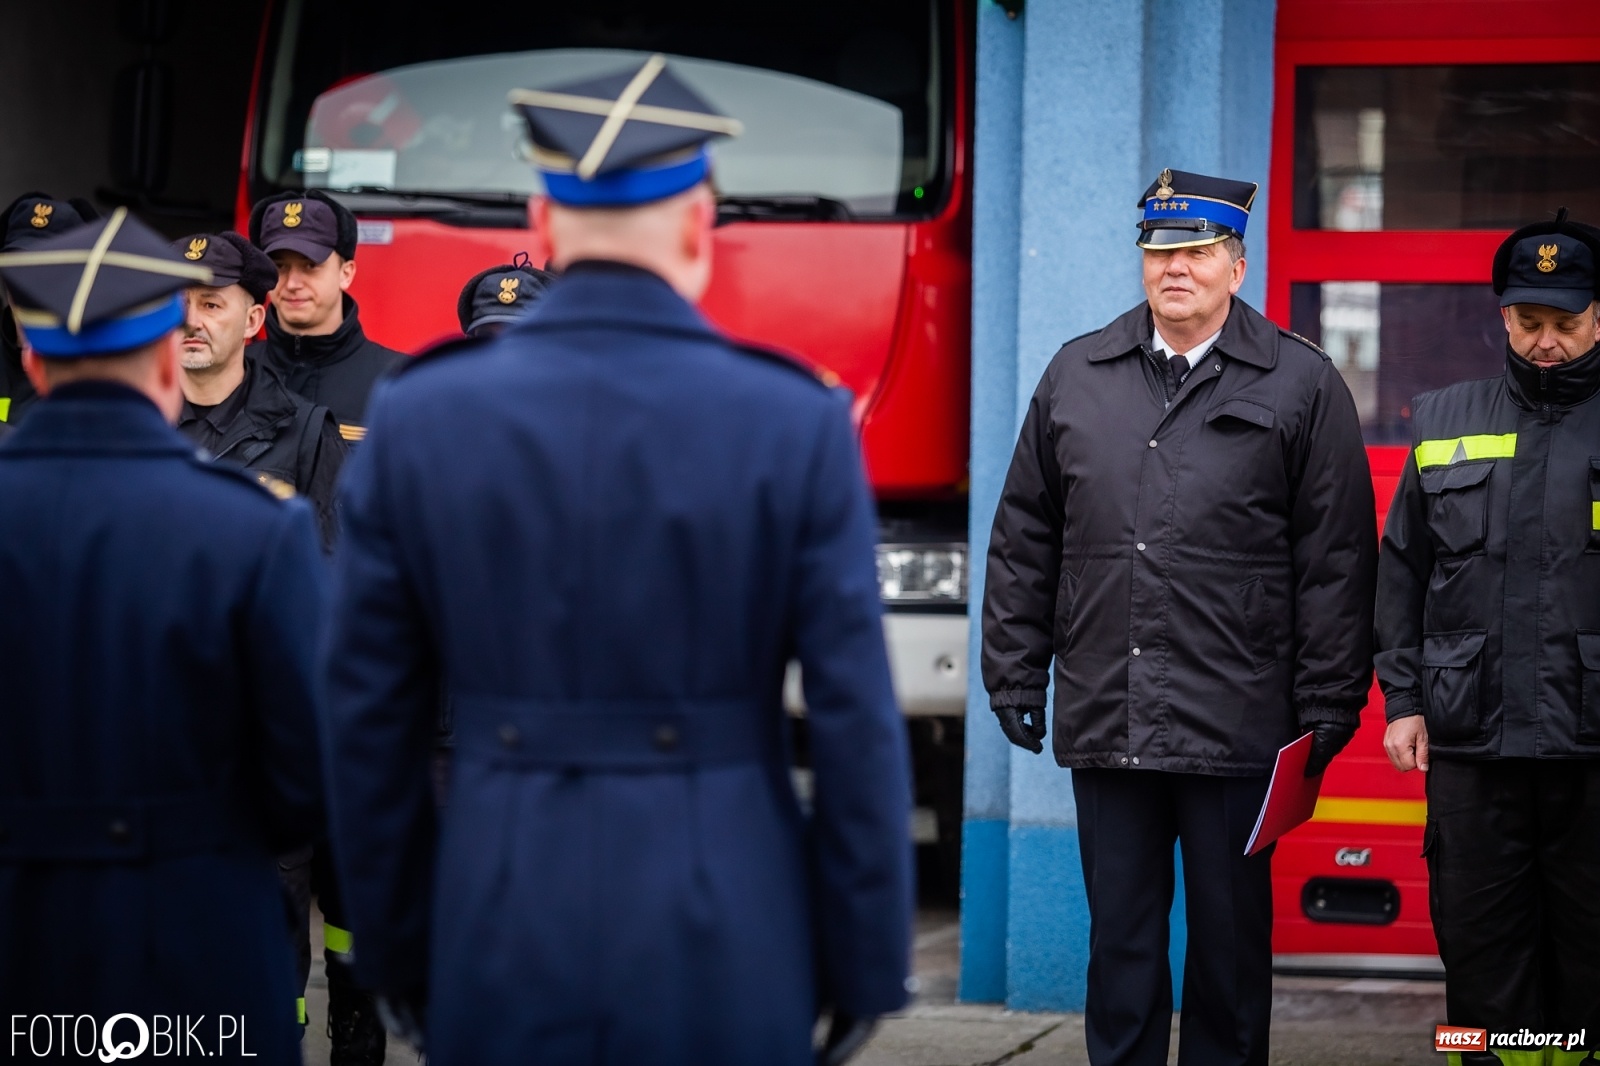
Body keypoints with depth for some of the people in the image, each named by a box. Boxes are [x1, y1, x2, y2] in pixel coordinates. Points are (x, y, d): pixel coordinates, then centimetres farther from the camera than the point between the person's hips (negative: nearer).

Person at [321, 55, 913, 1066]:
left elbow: (370, 719, 3)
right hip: (726, 947, -2)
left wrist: (393, 948, 13)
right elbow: (857, 722, -6)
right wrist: (866, 970, 3)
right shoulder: (798, 428, -6)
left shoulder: (418, 421, 0)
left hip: (502, 946, 2)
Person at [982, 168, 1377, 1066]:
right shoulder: (1076, 376, 11)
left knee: (1232, 936, 5)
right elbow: (1024, 542, 14)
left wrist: (1328, 710, -5)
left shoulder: (1302, 385, 2)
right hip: (1105, 721, 3)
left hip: (1237, 727, -3)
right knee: (1120, 937, 8)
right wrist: (1015, 678, 9)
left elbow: (1337, 560, 0)